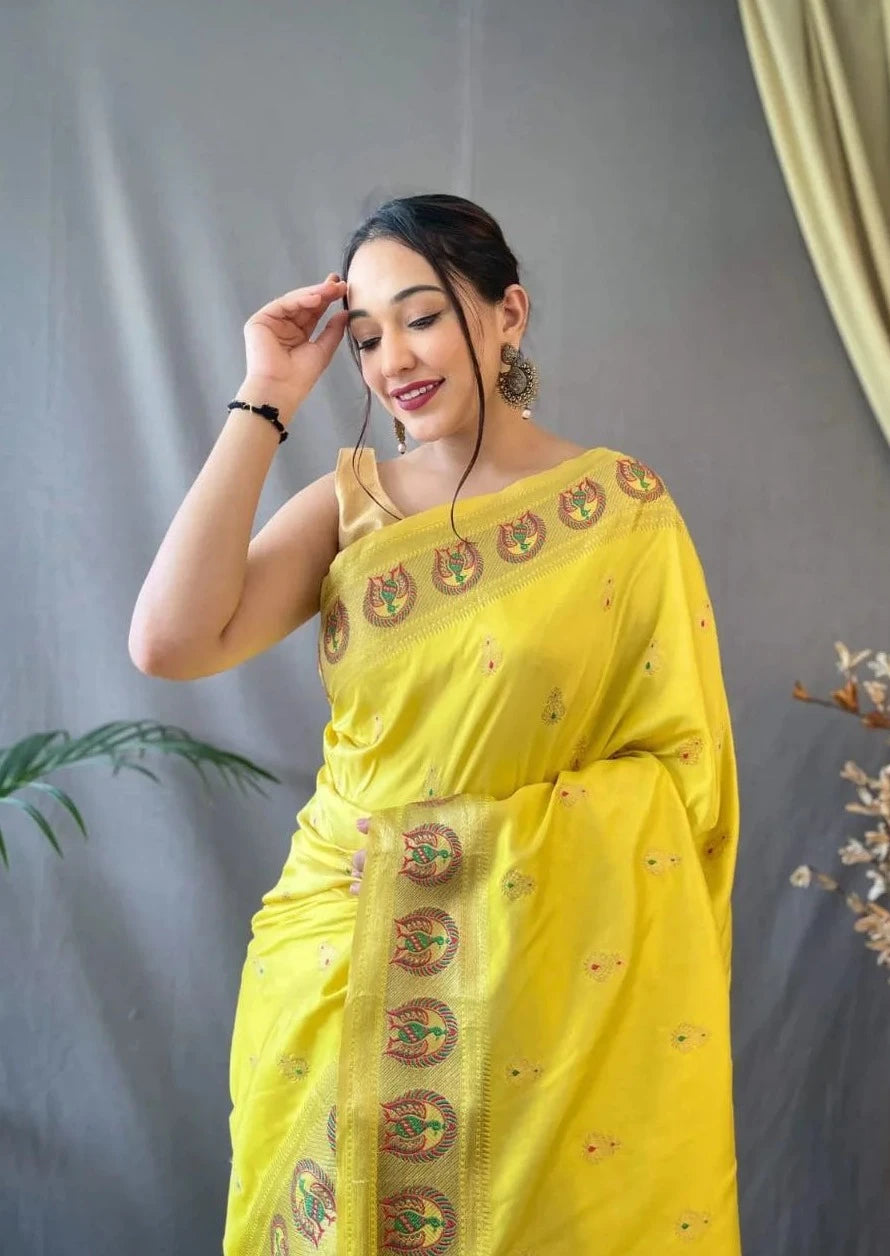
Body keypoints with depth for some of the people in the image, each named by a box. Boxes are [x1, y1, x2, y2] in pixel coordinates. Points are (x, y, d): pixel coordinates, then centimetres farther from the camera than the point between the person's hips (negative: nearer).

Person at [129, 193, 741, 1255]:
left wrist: (500, 829, -13)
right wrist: (263, 405, -9)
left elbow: (681, 760, -1)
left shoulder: (620, 504, -5)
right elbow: (170, 642, -13)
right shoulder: (350, 503, 2)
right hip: (343, 960, 3)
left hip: (558, 971, -2)